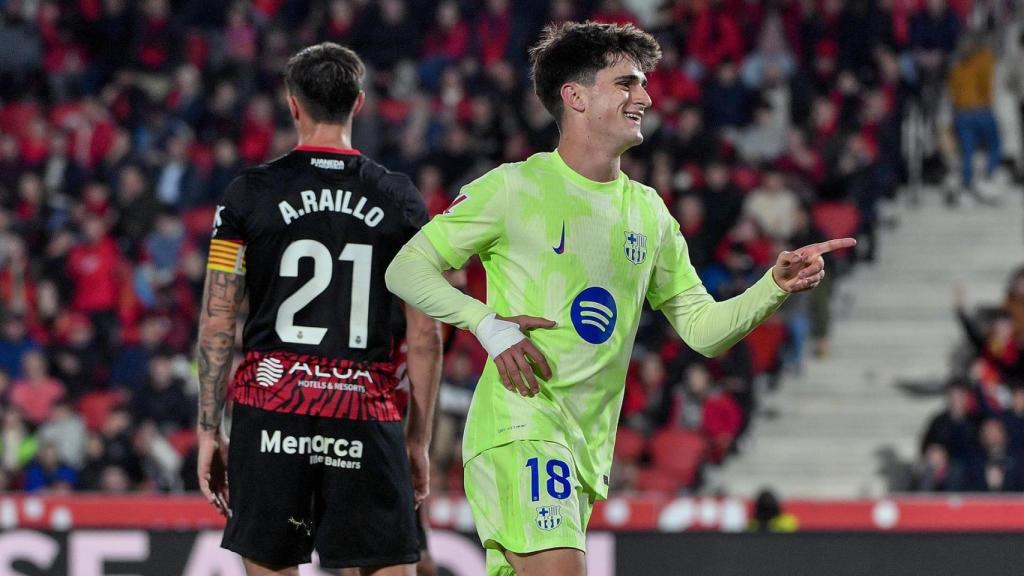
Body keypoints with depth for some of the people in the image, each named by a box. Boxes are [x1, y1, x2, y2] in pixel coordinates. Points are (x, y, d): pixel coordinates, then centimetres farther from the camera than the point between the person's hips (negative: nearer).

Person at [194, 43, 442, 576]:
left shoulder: (250, 193, 3)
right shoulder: (400, 201, 5)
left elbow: (216, 325, 1)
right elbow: (425, 337, 4)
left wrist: (209, 432, 6)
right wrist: (419, 440, 12)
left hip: (270, 415, 0)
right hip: (366, 419, 0)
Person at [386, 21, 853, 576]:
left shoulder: (648, 212, 15)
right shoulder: (515, 188, -3)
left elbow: (703, 329, 17)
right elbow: (405, 269, -1)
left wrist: (775, 285, 1)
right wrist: (487, 323, -14)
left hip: (590, 447, 7)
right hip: (520, 430, -7)